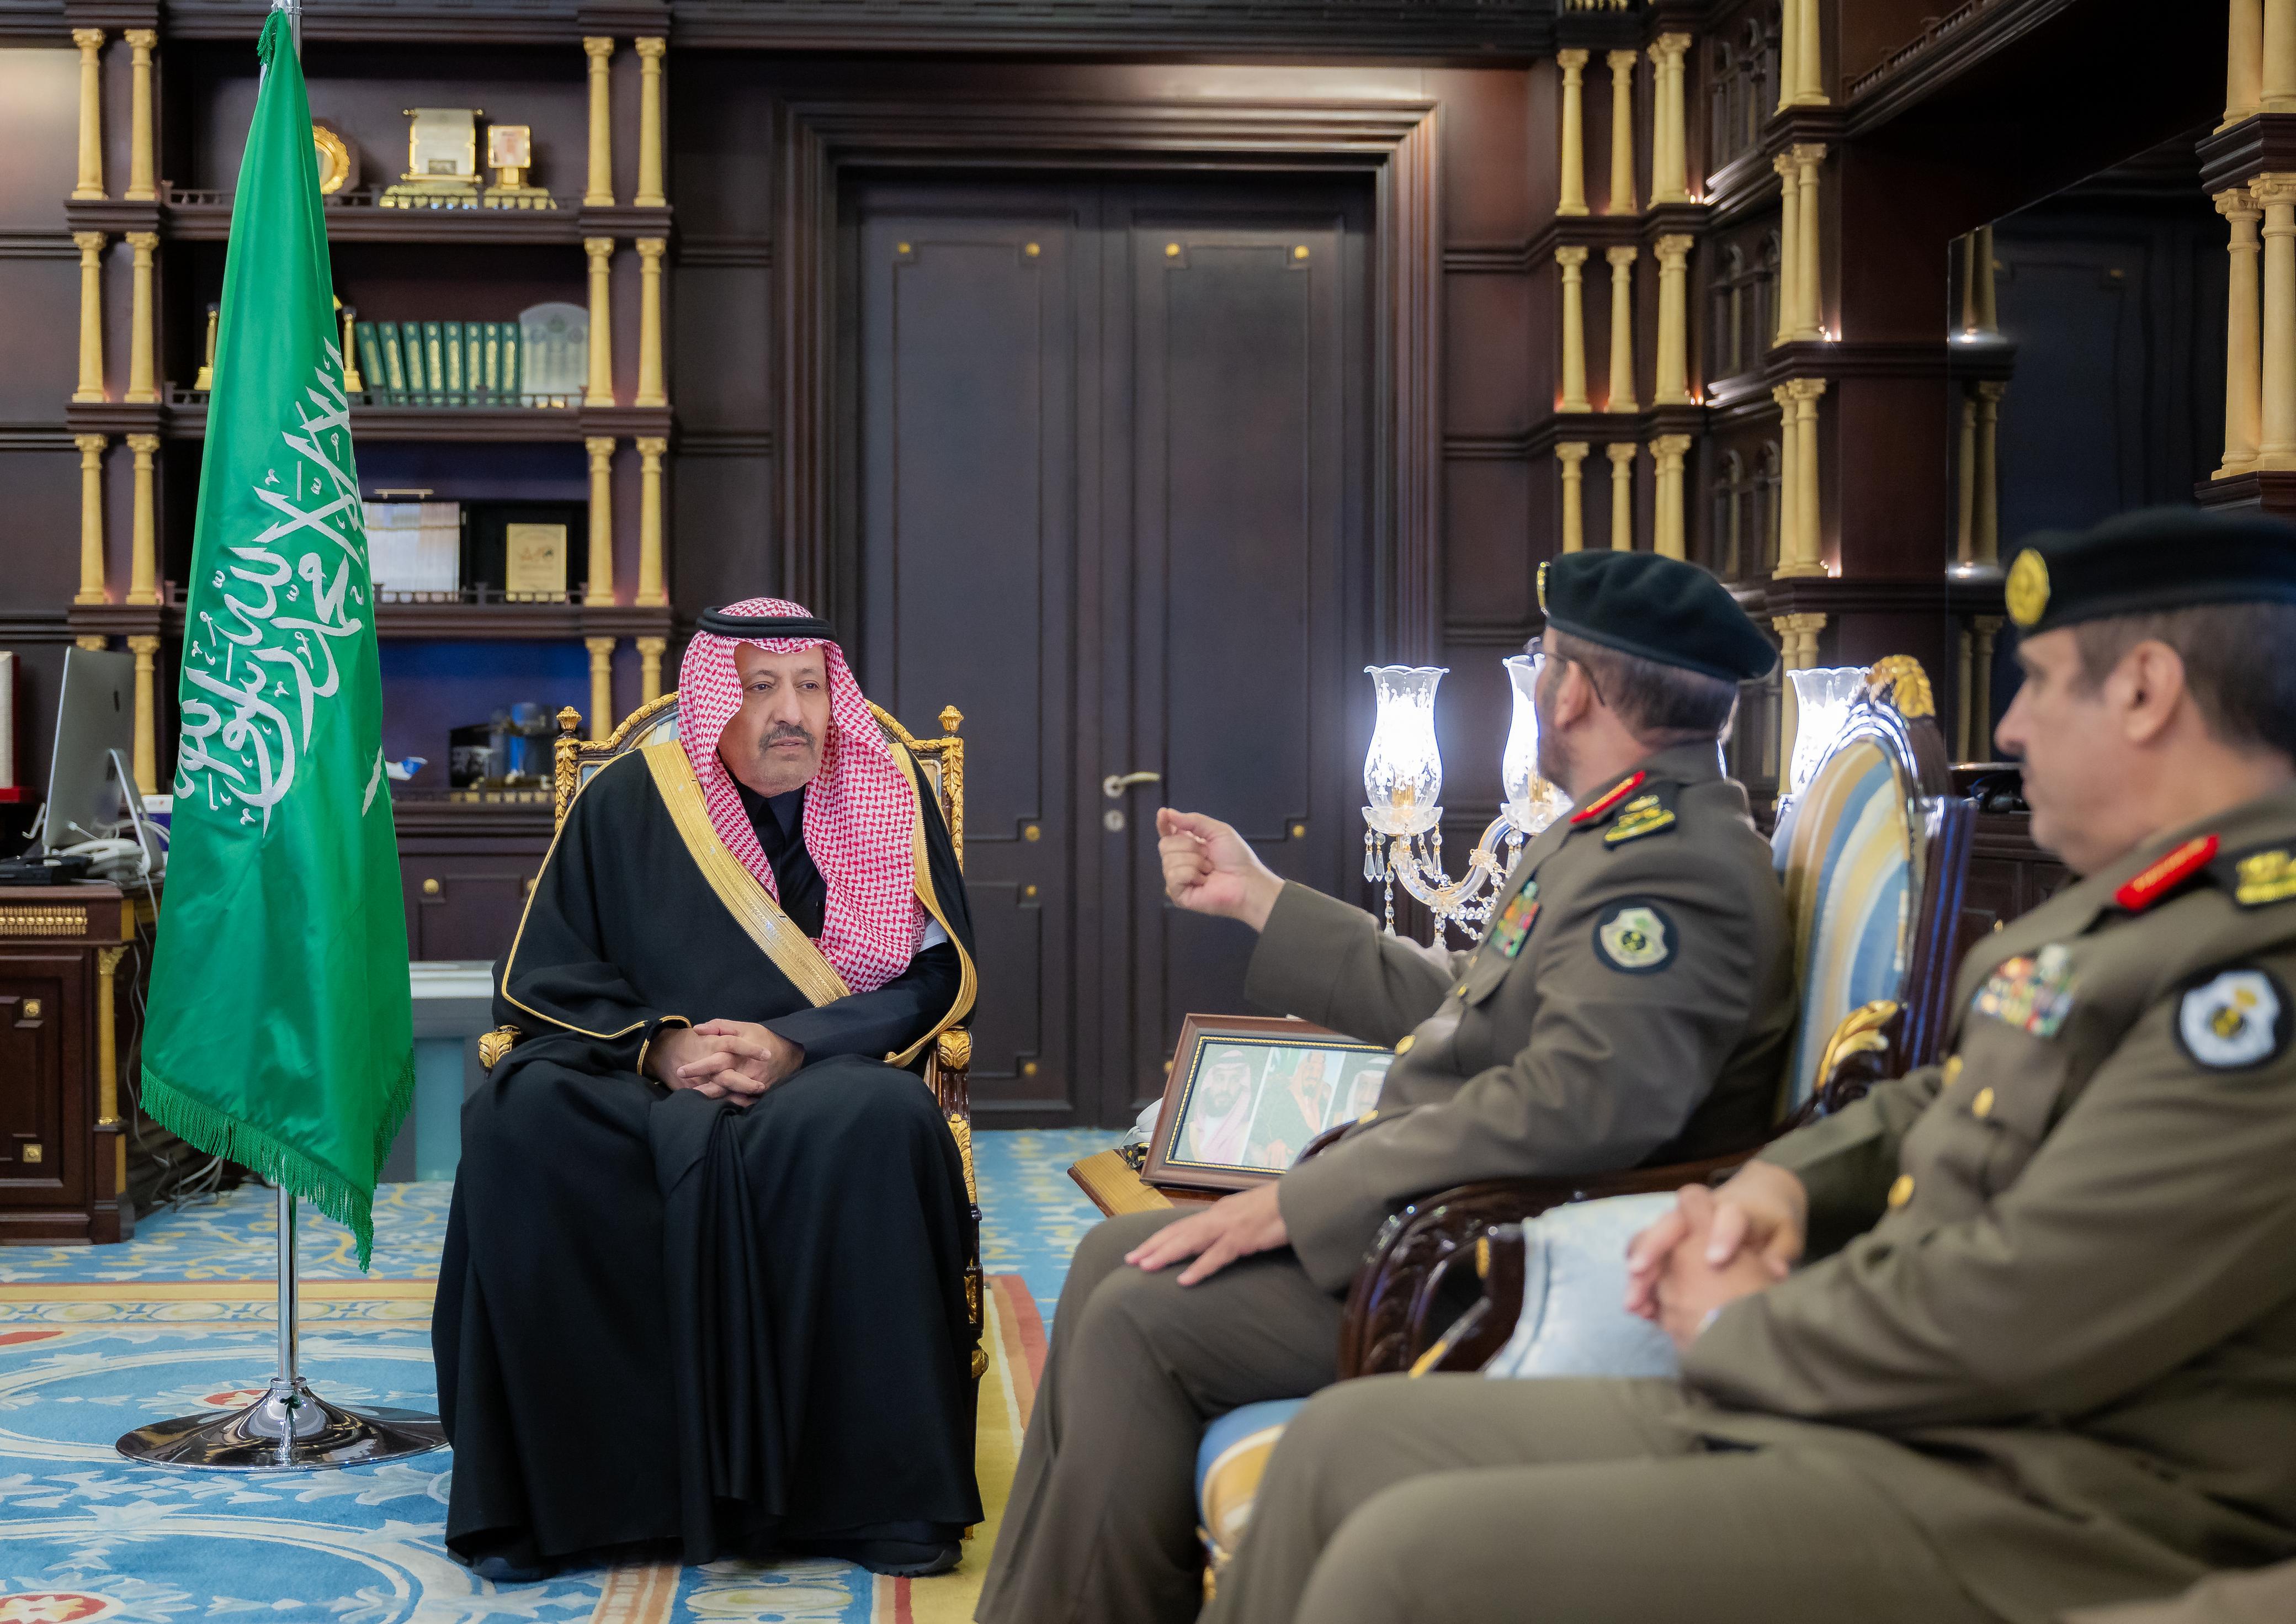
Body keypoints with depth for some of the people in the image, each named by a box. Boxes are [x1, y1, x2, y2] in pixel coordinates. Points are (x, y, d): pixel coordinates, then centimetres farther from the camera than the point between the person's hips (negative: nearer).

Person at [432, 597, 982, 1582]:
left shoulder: (891, 796, 6)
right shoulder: (628, 800, 7)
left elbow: (935, 977, 1)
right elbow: (545, 976, 7)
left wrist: (792, 1048, -14)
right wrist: (658, 1045, -13)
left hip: (827, 1074, -1)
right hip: (640, 1088, 1)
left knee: (877, 1127, -36)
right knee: (522, 1120, -30)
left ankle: (883, 1492, -26)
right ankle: (548, 1487, -20)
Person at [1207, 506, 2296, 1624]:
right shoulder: (2108, 910, 15)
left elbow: (2016, 1317, -24)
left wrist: (1742, 1326, -8)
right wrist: (1781, 1184, 7)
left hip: (2021, 1510, -10)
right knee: (1347, 1440, 5)